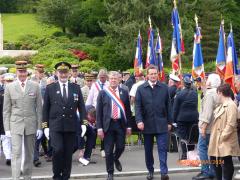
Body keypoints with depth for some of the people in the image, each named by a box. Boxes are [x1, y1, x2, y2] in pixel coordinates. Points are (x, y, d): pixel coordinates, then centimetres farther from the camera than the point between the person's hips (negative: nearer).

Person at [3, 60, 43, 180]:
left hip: (31, 124, 2)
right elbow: (6, 110, 3)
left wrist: (39, 127, 0)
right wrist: (7, 128, -3)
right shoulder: (9, 87, 1)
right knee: (16, 153, -10)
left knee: (29, 153, 10)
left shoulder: (35, 86, 3)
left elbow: (39, 108, 4)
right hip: (15, 125, -1)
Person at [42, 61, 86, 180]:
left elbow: (81, 107, 9)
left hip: (71, 125, 2)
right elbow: (45, 108, 5)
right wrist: (45, 126, 0)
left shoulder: (76, 88, 9)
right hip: (55, 125, -2)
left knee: (68, 153, 4)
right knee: (58, 150, -16)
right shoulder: (50, 88, 5)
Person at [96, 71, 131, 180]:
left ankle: (116, 159, 37)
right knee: (108, 150, 3)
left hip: (121, 124, 1)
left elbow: (128, 110, 7)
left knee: (120, 147, 2)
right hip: (108, 124, -1)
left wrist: (128, 126, 3)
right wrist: (99, 127, -7)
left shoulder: (124, 93, 5)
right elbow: (99, 111, -1)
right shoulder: (103, 93, 1)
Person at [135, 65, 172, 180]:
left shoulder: (164, 88, 4)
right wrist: (139, 121, -15)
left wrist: (169, 122, 4)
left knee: (162, 148, -6)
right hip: (147, 124, 1)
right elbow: (138, 106, -2)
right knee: (148, 149, 11)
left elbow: (168, 106, 6)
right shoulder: (141, 89, 2)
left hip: (161, 124, -1)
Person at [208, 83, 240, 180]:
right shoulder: (222, 106, 16)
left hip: (225, 143, -10)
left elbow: (230, 125, -22)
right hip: (217, 141, 10)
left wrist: (222, 137, -21)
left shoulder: (231, 106, -16)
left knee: (226, 165, -3)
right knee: (215, 162, 17)